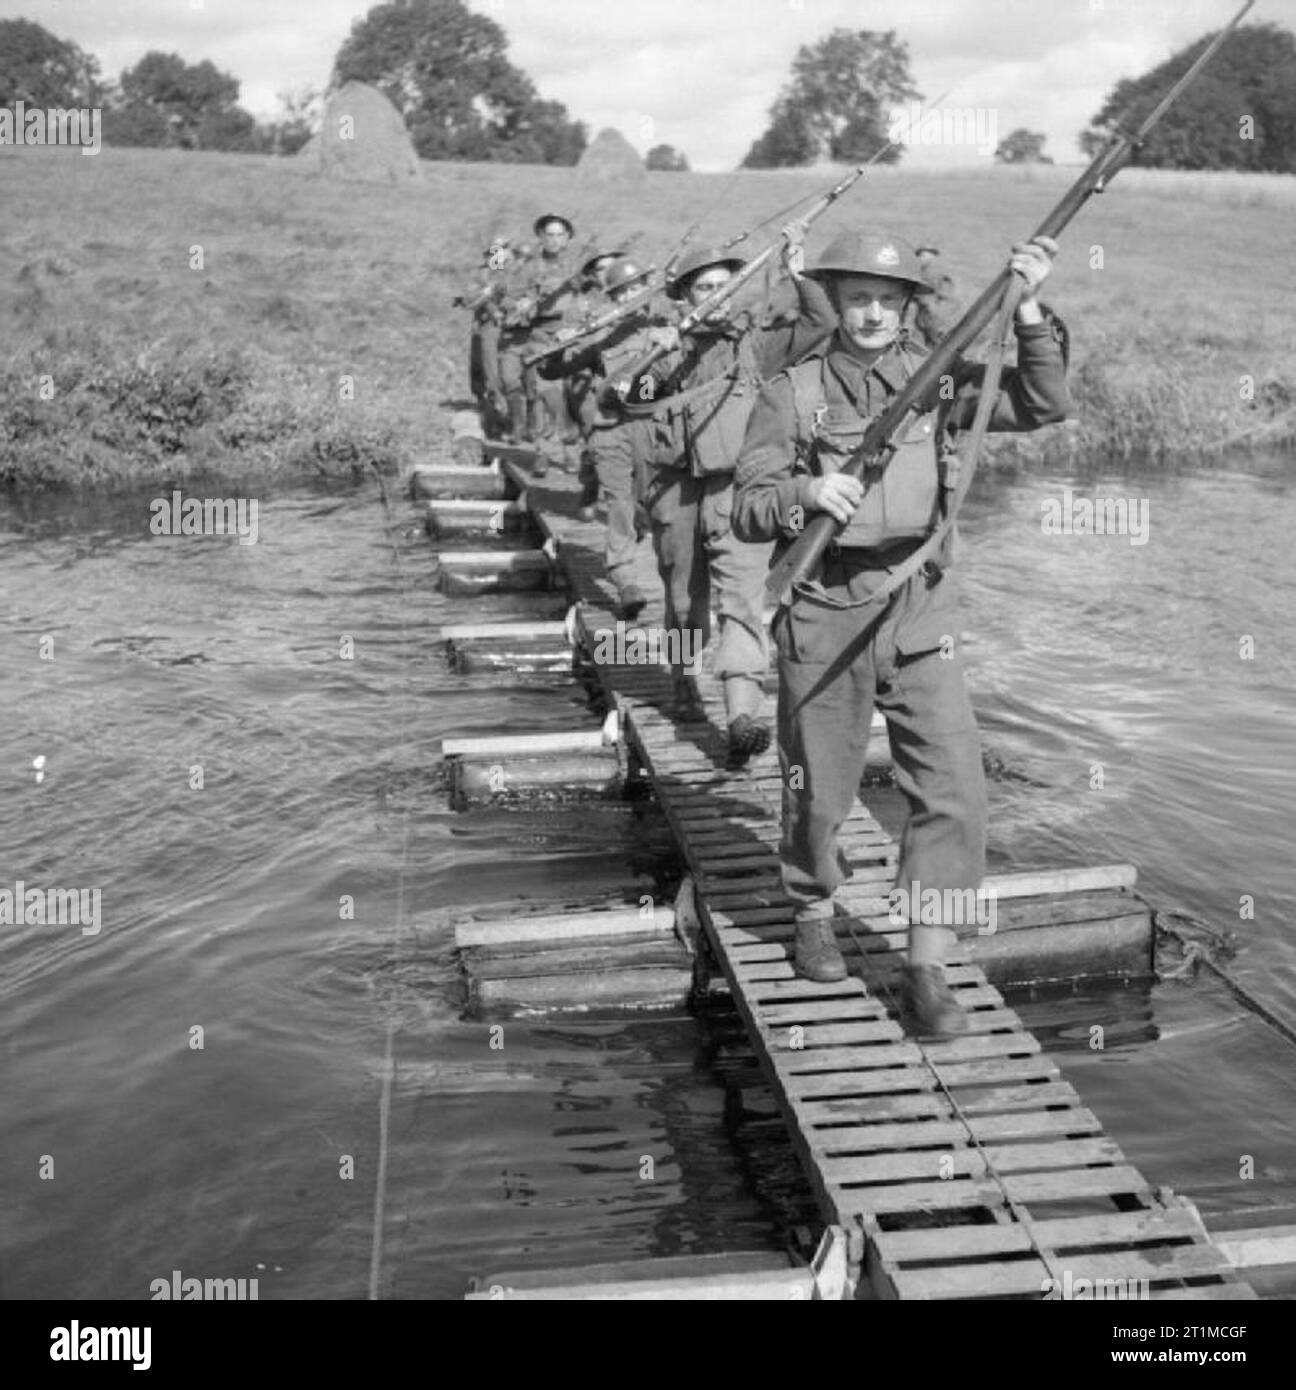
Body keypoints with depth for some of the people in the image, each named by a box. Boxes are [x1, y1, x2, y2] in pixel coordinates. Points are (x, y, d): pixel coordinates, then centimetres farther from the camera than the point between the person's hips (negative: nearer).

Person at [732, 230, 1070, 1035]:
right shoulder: (792, 394, 0)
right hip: (824, 614, -1)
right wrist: (806, 493, -22)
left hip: (920, 612, 2)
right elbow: (747, 512, -2)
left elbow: (1042, 406, -1)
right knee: (819, 788, 11)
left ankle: (927, 969, 3)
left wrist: (1029, 310, -11)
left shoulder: (938, 380, 6)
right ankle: (815, 918, 37)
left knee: (954, 785, -7)